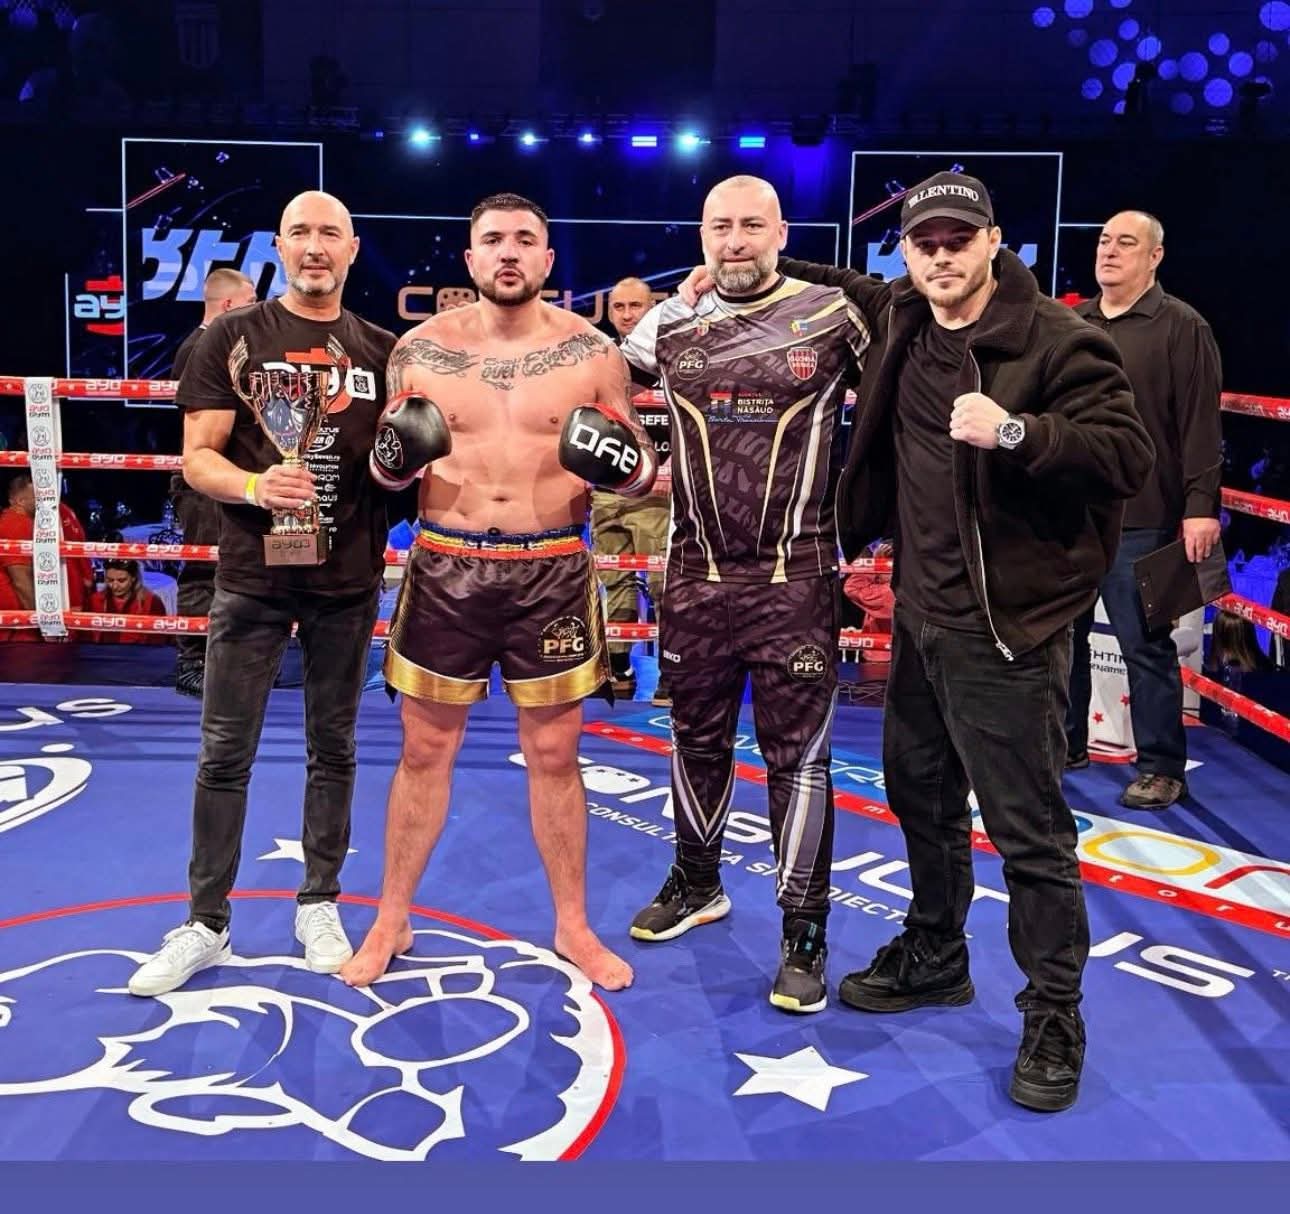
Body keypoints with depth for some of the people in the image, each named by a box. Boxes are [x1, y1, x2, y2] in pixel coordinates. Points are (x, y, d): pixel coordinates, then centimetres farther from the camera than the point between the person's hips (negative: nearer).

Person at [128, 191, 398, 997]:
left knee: (333, 748, 11)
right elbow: (197, 456, -4)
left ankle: (320, 905, 26)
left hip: (349, 581, 2)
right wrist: (255, 486, -24)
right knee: (225, 755, 4)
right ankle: (206, 924, 17)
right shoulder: (234, 337, 0)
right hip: (253, 577, -2)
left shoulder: (383, 349, 7)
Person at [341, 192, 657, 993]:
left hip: (553, 572, 0)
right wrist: (394, 457, -14)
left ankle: (573, 924, 25)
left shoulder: (591, 351, -1)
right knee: (425, 750, 9)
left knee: (555, 753, 9)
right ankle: (392, 920, 26)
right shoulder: (421, 349, 1)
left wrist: (623, 466, -19)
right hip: (446, 568, 1)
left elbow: (643, 470, 4)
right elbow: (386, 473, 9)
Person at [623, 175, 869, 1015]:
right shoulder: (668, 325, 4)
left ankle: (805, 933, 14)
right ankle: (697, 884, 39)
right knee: (696, 739, 17)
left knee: (798, 757, 1)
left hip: (797, 580, -3)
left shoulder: (832, 316, -4)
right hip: (696, 576, 3)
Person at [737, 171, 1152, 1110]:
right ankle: (933, 958, 42)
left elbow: (1131, 455, -20)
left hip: (1008, 626, -8)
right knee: (921, 796, 21)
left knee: (1029, 831, 0)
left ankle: (1054, 1018, 17)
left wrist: (1018, 431, -34)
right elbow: (844, 287, 28)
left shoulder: (1056, 339, -14)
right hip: (919, 614, 8)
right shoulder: (899, 319, 6)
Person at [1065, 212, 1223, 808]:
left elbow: (1200, 424, -9)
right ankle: (1064, 744, 28)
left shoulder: (1181, 327, -3)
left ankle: (1162, 767, 11)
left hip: (1139, 521, -6)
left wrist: (1200, 505, -16)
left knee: (1145, 646, 0)